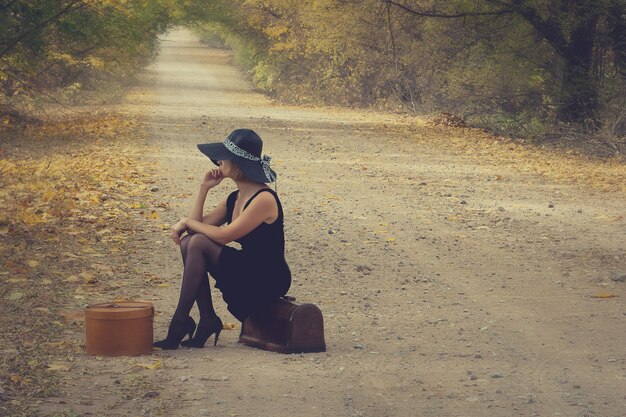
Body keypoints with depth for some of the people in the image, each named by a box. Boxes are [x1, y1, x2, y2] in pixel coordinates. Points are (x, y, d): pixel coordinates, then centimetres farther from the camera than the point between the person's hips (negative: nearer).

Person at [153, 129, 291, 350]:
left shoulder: (264, 199, -18)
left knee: (199, 243, -20)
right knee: (188, 242, -5)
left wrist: (188, 223, -11)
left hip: (268, 282, -9)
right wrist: (204, 188, 2)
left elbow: (223, 236, -23)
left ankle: (181, 321, -12)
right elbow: (199, 223, 8)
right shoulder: (234, 198, 10)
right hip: (245, 272, 9)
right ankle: (207, 319, -5)